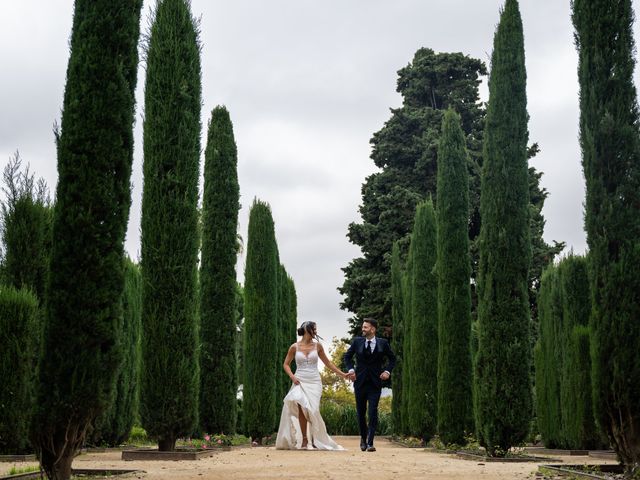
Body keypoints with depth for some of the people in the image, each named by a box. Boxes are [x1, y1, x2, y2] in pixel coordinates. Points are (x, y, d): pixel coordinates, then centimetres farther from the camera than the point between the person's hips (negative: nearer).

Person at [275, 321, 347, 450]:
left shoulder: (317, 345, 8)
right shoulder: (295, 347, 3)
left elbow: (327, 362, 17)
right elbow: (286, 364, 10)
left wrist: (342, 374, 14)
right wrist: (292, 376, -7)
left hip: (314, 382, 1)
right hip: (300, 382, -1)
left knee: (311, 409, -12)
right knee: (301, 406, -21)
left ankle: (314, 440, 3)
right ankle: (304, 440, -12)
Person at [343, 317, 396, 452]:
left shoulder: (382, 343, 0)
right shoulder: (357, 341, 2)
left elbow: (392, 359, 11)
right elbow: (347, 356, 14)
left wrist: (387, 371, -5)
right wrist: (350, 369, -2)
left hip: (375, 383, -2)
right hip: (360, 382, 2)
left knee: (373, 412, -11)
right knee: (360, 412, 9)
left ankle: (370, 443, -9)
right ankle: (363, 437, 31)